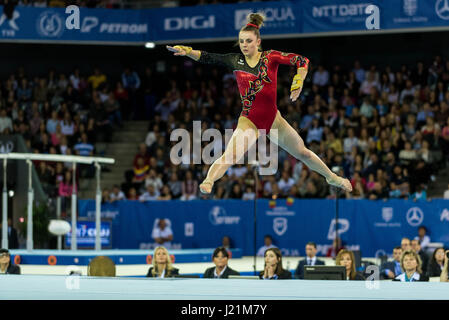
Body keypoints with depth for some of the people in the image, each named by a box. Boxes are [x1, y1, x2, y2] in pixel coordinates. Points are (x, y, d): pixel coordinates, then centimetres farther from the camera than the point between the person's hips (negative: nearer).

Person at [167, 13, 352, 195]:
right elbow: (206, 58, -6)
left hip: (273, 118, 1)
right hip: (249, 120, -1)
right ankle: (208, 181, -44)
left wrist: (298, 83, -25)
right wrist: (186, 51, -21)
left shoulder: (270, 57, -3)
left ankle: (332, 177, 36)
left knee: (302, 153, 16)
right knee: (231, 154, -29)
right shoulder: (236, 61, 0)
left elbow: (301, 61, -10)